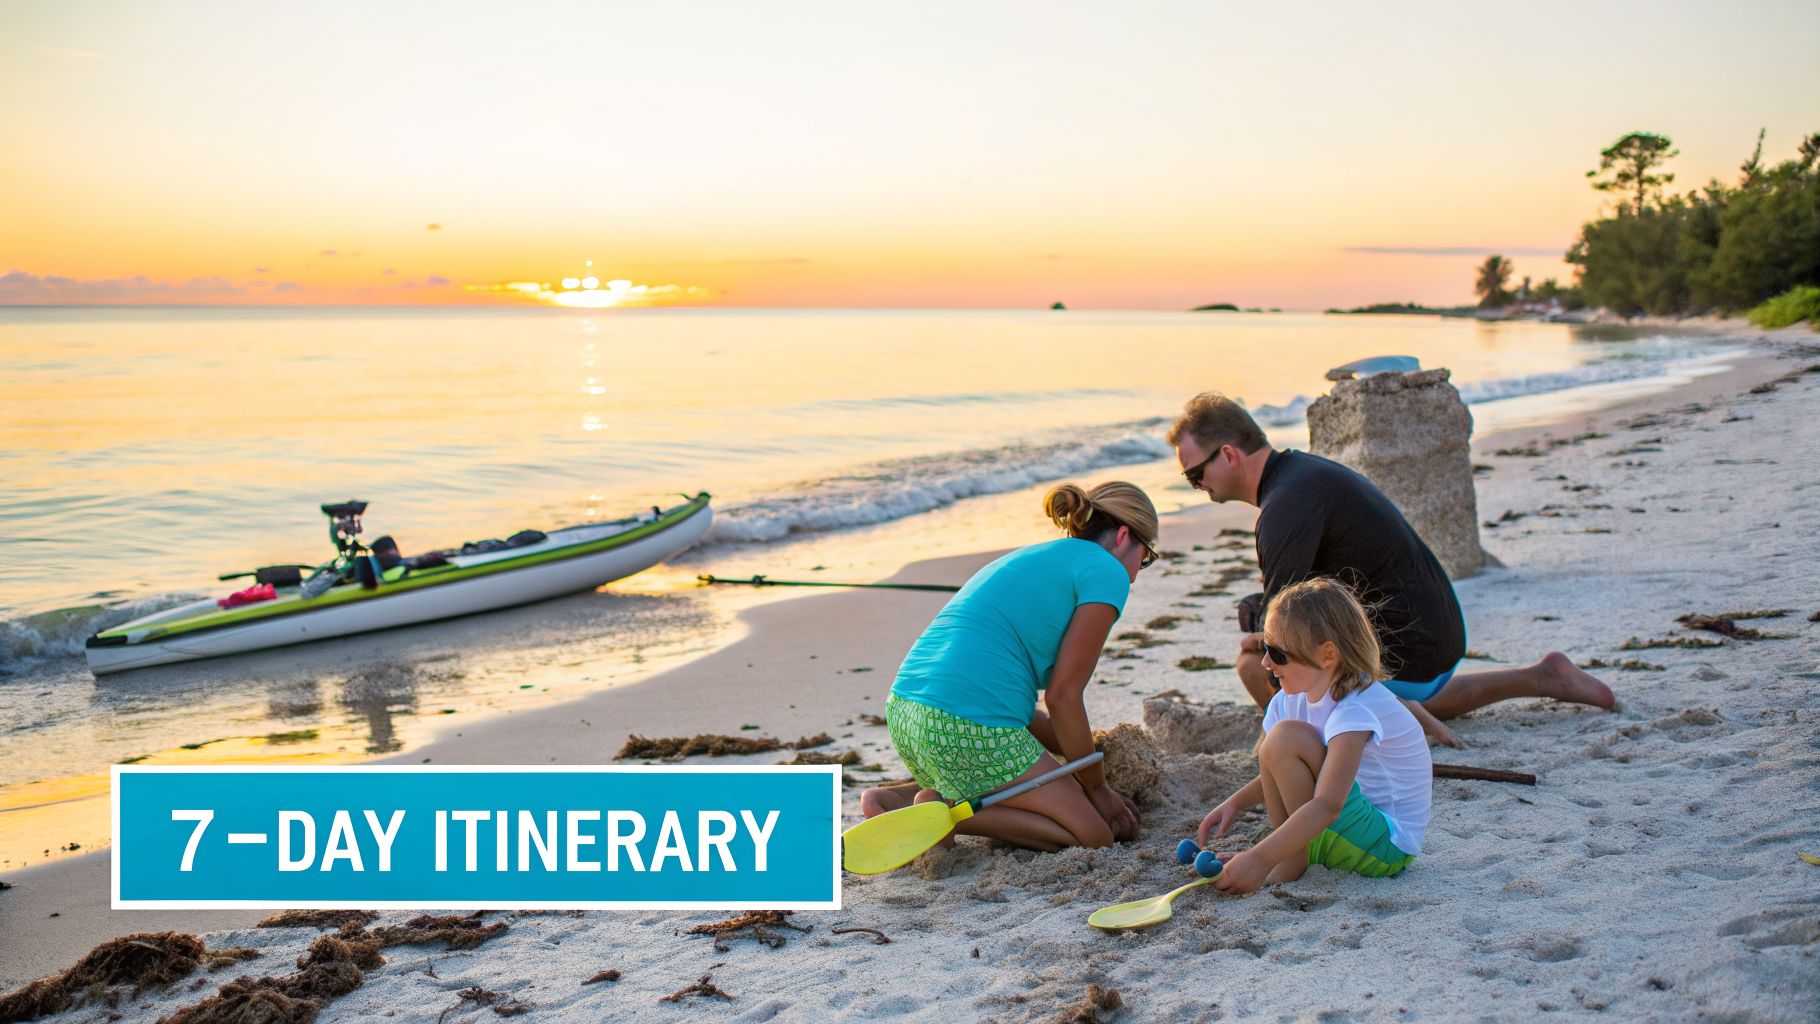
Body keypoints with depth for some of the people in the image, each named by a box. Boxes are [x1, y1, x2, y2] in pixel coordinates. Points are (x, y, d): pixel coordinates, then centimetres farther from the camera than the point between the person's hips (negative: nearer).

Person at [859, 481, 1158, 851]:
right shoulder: (1106, 572, 1)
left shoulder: (1032, 558, 26)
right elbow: (1062, 697, -4)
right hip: (972, 733, -9)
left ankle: (901, 798, 11)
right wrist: (1097, 787, 10)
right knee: (1096, 836, 4)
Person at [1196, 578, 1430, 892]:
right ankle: (1287, 849, -1)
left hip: (1388, 845, -9)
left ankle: (1295, 860, -10)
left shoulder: (1357, 709, -25)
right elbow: (1285, 774, 13)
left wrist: (1261, 859, -41)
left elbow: (1327, 805, -35)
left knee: (1286, 737, -23)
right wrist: (1234, 803, -5)